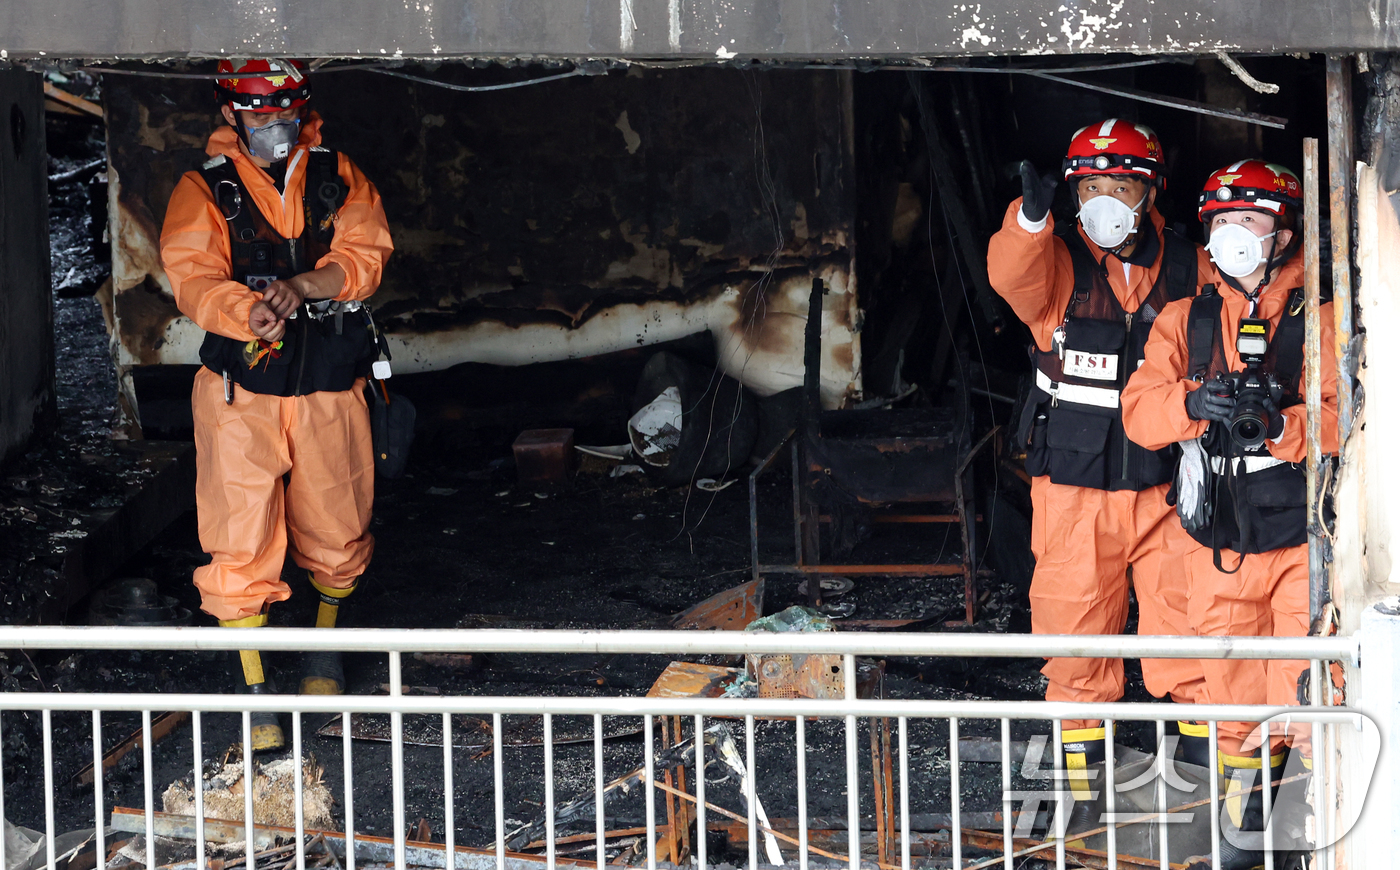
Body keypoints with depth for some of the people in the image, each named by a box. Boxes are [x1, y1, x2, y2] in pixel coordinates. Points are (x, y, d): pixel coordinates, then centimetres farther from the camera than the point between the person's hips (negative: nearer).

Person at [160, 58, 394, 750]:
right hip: (240, 388, -2)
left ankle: (325, 642, 41)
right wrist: (246, 309, -36)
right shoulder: (204, 190, -1)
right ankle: (253, 685, 4)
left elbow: (365, 255, -7)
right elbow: (192, 276, -15)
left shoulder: (338, 179, 6)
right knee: (242, 541, -7)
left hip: (328, 388, 2)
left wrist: (303, 285, -26)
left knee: (337, 531, 14)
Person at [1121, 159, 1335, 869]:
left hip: (1303, 539, -3)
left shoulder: (1318, 319, 0)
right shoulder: (1185, 320, 10)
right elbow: (1139, 410, -1)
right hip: (1222, 544, 4)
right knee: (1234, 697, 10)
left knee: (1308, 695, -9)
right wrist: (1192, 405, -21)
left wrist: (1280, 425, -26)